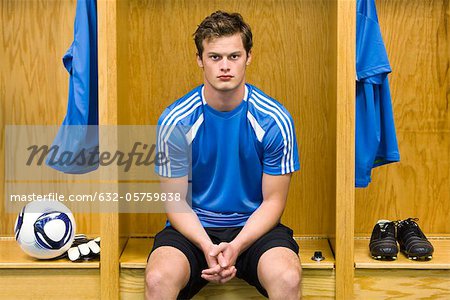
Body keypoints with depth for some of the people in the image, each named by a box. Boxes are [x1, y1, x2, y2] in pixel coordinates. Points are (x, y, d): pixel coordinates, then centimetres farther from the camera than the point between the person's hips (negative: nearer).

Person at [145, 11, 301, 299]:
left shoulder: (274, 120, -8)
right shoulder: (174, 121, -7)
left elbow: (273, 200, -3)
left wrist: (236, 246, -18)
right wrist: (207, 247, -19)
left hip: (254, 226, 0)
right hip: (193, 229, 0)